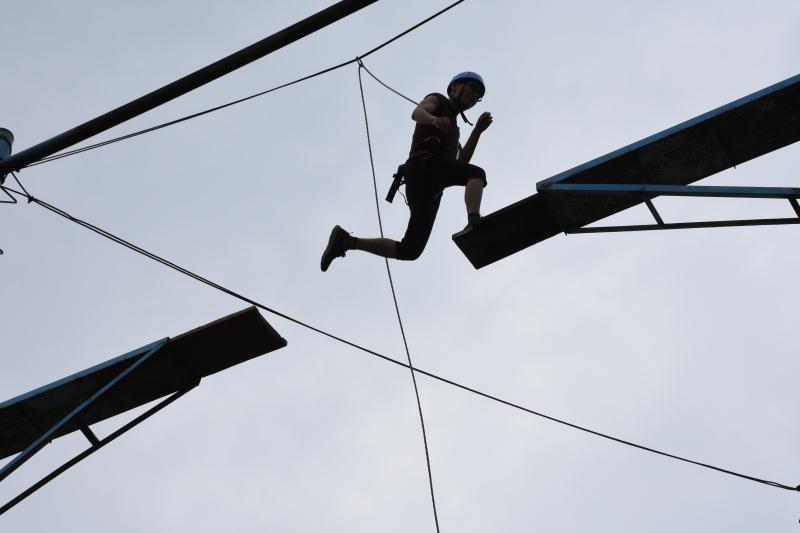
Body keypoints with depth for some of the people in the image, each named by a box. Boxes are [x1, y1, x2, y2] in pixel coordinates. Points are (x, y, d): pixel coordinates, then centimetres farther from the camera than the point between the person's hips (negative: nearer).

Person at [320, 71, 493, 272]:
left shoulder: (452, 130, 42)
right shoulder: (436, 100, 20)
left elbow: (462, 163, 24)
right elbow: (417, 113, -5)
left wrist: (478, 130, 17)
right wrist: (434, 120, -29)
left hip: (427, 188, 8)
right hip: (426, 163, -8)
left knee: (409, 250, 1)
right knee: (477, 174, -27)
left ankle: (345, 241, 6)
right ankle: (474, 223, -53)